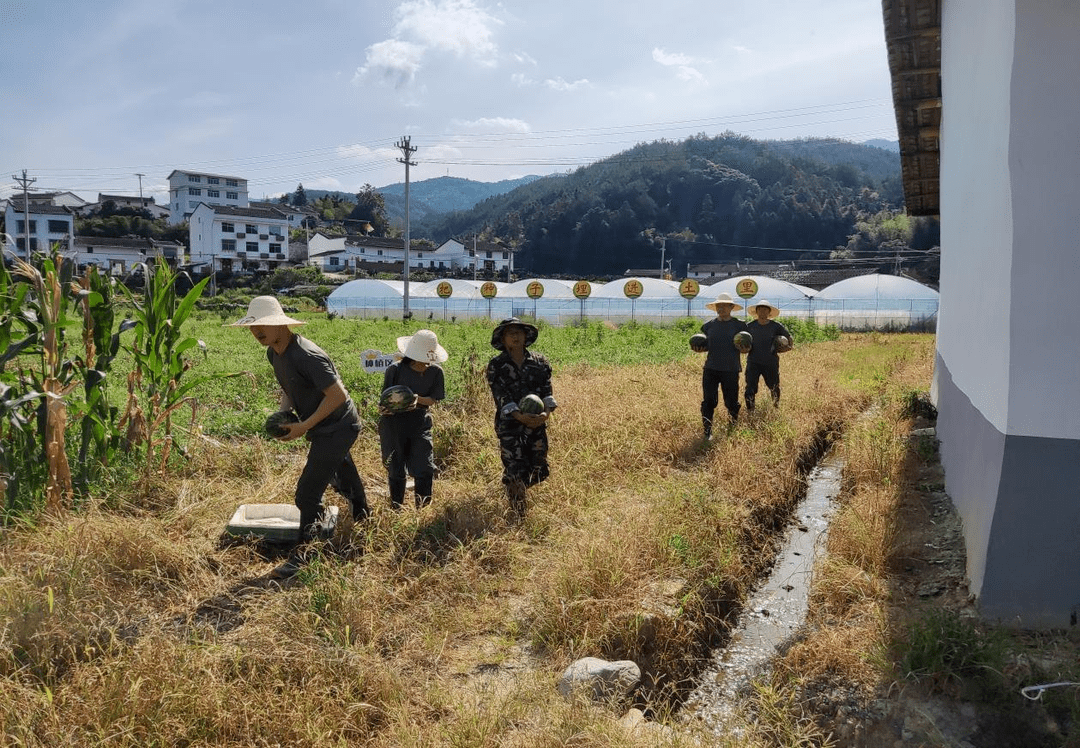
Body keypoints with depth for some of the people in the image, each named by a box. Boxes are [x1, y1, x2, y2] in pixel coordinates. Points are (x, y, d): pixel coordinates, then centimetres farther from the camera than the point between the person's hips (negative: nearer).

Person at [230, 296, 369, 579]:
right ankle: (362, 519, 52)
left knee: (307, 493, -10)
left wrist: (303, 427, -24)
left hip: (336, 427, -10)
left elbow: (338, 395, -29)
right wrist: (283, 414, -2)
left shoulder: (306, 356, -29)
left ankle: (301, 557, 2)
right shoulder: (273, 353, 1)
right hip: (324, 427, 10)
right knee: (343, 480, 29)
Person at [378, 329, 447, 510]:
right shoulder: (395, 370, -12)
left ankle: (423, 510, 12)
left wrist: (417, 399, -21)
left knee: (425, 469, -6)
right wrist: (386, 408, -28)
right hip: (394, 423, -1)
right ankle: (396, 510, 25)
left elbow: (433, 400, -1)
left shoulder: (435, 372, -6)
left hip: (420, 423, 2)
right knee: (396, 471, 8)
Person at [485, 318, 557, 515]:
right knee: (516, 471, -7)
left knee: (538, 471, 7)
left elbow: (547, 391, 2)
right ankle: (518, 515, 10)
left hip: (537, 423, 4)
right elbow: (501, 396, -9)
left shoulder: (539, 362, 8)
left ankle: (512, 489, 39)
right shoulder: (496, 365, 0)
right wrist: (520, 416, -22)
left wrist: (546, 412, -17)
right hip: (509, 424, -3)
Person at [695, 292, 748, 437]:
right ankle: (707, 432, 6)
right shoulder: (708, 326, 9)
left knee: (731, 402, 6)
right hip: (710, 369, 2)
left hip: (731, 370, -2)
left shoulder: (739, 325, 2)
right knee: (708, 401, -2)